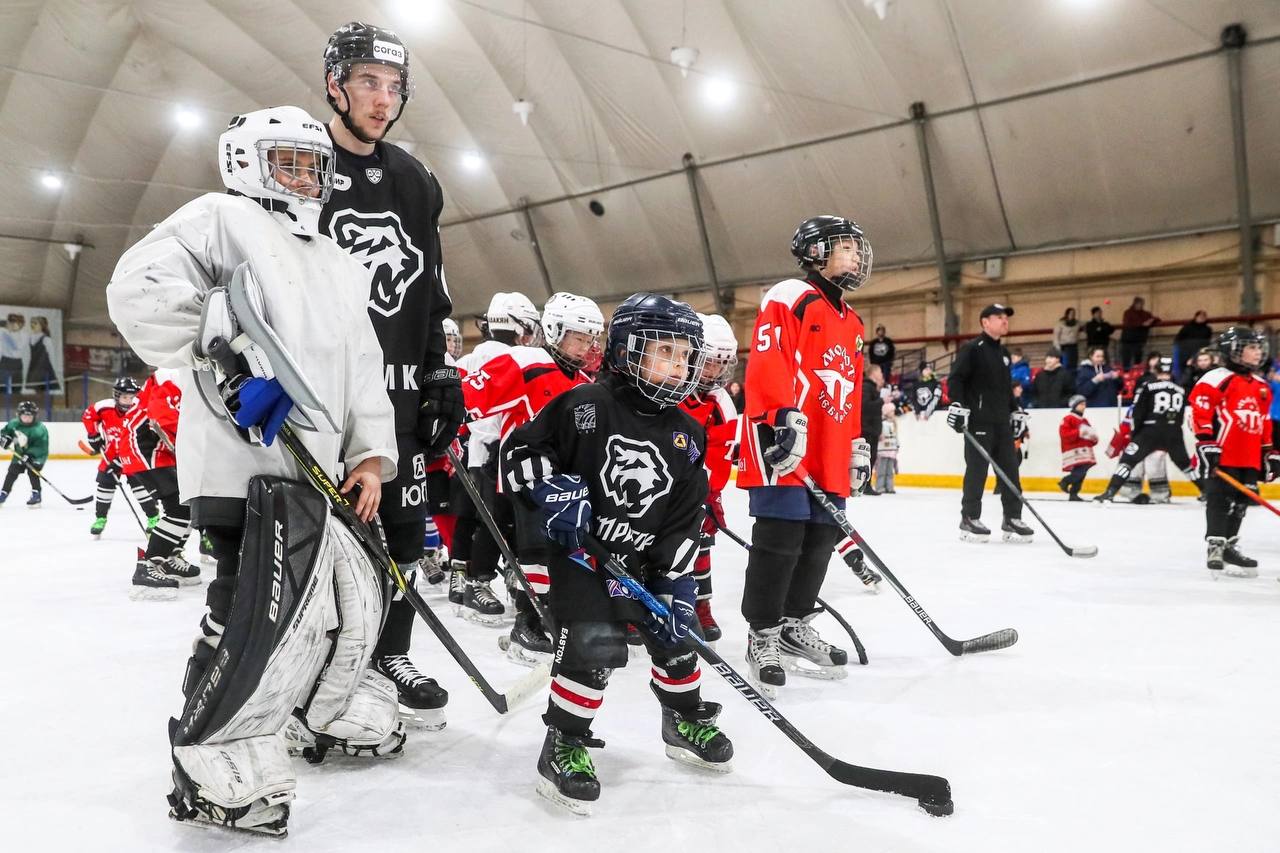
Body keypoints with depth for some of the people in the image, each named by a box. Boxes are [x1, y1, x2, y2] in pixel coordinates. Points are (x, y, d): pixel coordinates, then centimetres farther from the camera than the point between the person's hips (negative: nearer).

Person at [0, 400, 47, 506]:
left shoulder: (40, 430, -28)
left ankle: (36, 495, -10)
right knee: (12, 472, 7)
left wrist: (29, 455, -37)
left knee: (32, 472, -20)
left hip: (36, 455, -6)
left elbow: (41, 447, -31)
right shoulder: (14, 424, -10)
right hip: (19, 453, 6)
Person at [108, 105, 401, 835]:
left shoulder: (341, 268, 25)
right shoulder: (221, 218, 3)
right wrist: (224, 361, -19)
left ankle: (340, 711, 36)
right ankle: (218, 768, 0)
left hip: (316, 464, 9)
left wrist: (370, 455, 9)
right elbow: (140, 288, -11)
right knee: (266, 604, -15)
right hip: (246, 456, -8)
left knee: (359, 589, 14)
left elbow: (364, 368, 20)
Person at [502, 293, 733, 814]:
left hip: (644, 560, 6)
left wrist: (676, 580, -5)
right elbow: (519, 449, -7)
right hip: (576, 549, -5)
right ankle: (563, 744, 2)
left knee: (674, 635, 11)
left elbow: (685, 518, 2)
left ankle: (687, 722, 37)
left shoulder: (687, 434, 2)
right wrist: (549, 490, -23)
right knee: (593, 643, -18)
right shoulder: (585, 405, -12)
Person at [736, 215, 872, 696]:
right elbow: (767, 361, -19)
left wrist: (857, 445, 25)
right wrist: (784, 416, -28)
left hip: (829, 459, 9)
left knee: (820, 543, 11)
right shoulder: (789, 298, -6)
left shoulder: (851, 322, 24)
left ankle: (794, 626, 26)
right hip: (784, 450, -9)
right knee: (779, 543, -7)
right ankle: (763, 637, 5)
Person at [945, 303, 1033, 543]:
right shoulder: (972, 349, -6)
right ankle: (969, 519, 5)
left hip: (1002, 422, 8)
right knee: (977, 470, -4)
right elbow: (955, 378, -13)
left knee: (1010, 469, 6)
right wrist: (957, 405, -23)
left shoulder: (1003, 352, 19)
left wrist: (1015, 411, 22)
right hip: (978, 420, -8)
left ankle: (1012, 519, 12)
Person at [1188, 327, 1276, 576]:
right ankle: (1215, 546, -2)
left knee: (1241, 502, 10)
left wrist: (1269, 452, 21)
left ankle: (1229, 546, 20)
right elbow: (1198, 408, -15)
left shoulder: (1261, 386, 19)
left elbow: (1264, 422, 25)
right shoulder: (1217, 378, -8)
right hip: (1221, 456, -8)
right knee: (1220, 501, -6)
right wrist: (1206, 442, -19)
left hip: (1249, 459, 8)